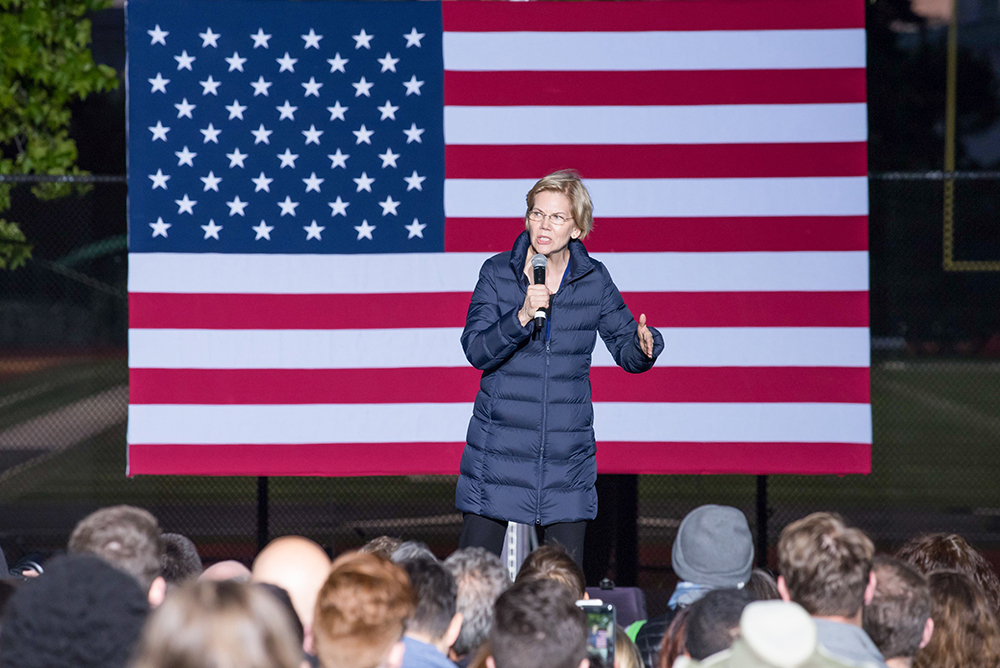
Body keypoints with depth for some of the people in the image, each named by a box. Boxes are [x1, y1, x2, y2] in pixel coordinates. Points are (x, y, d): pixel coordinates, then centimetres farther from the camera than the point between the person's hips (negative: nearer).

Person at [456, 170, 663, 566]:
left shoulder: (594, 280, 2)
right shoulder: (498, 273, -1)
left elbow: (626, 351, 6)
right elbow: (476, 351, -10)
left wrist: (643, 347, -17)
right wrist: (521, 317, -26)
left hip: (566, 453, 1)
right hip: (499, 444, -1)